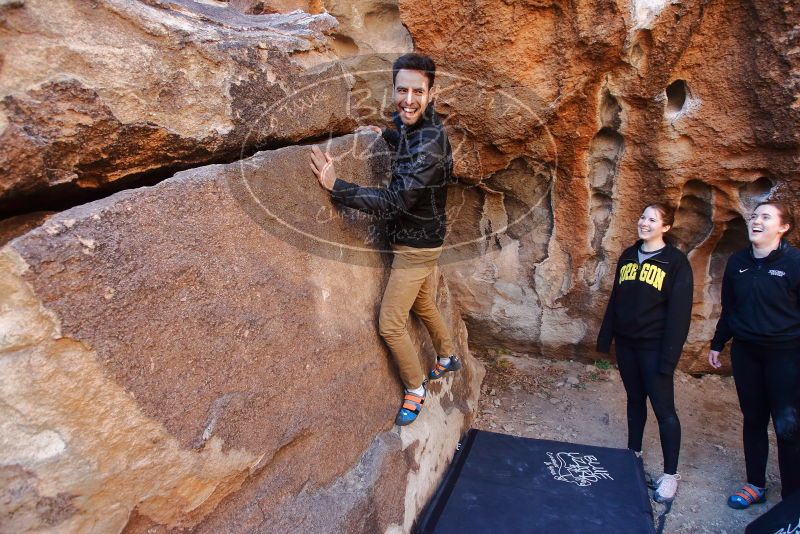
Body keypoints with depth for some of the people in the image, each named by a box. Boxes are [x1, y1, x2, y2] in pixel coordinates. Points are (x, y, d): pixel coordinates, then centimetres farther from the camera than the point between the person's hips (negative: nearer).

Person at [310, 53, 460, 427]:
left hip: (415, 246, -10)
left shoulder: (428, 146, -30)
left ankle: (415, 391, 19)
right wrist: (386, 134, 25)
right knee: (423, 305, 26)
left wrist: (335, 185, -32)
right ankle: (448, 358, 49)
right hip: (421, 239, 10)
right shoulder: (418, 126, -1)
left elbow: (394, 202, -33)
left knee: (390, 324, -1)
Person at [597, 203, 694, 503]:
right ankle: (633, 453, 33)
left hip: (653, 347, -5)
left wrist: (669, 356, -16)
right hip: (626, 343, 5)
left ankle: (670, 473, 12)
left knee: (663, 408, 0)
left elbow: (679, 313, -12)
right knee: (635, 399, 17)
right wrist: (605, 338, 10)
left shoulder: (675, 262, -9)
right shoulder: (628, 256, 8)